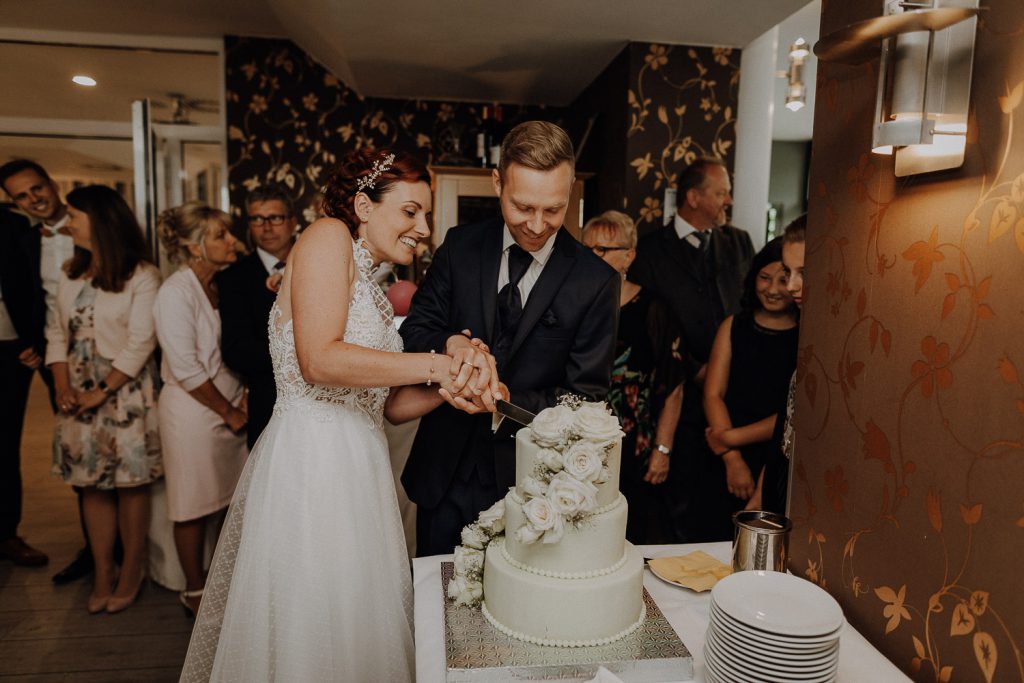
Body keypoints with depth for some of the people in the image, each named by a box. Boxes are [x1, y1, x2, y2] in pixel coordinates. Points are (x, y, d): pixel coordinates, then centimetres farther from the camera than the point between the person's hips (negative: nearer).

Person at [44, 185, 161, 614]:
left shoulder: (141, 276, -8)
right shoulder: (70, 273, 12)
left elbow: (141, 342, -13)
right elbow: (57, 331, 10)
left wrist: (102, 392, -12)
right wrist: (63, 386, -3)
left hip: (125, 390, -5)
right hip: (79, 393, 6)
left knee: (130, 482, 2)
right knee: (92, 483, 9)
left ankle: (132, 571, 17)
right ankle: (102, 575, 21)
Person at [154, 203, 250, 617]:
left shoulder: (226, 283, 6)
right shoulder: (176, 293, -14)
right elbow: (186, 369, -17)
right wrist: (230, 412, -10)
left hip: (233, 408, 6)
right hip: (193, 411, -6)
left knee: (238, 499, 11)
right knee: (195, 506, 9)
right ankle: (195, 592, 28)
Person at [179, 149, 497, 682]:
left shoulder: (373, 288, 17)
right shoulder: (328, 237, -7)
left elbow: (391, 405, 12)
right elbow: (319, 359, -22)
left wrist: (452, 386, -5)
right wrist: (436, 364, -19)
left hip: (355, 467, 8)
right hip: (311, 457, -8)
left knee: (356, 630, 18)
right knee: (309, 636, 7)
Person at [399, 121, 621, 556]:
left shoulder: (596, 282, -11)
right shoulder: (460, 247, -3)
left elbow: (584, 397, -10)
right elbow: (415, 330, -2)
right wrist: (447, 347, -26)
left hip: (526, 483, -2)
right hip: (445, 470, 3)